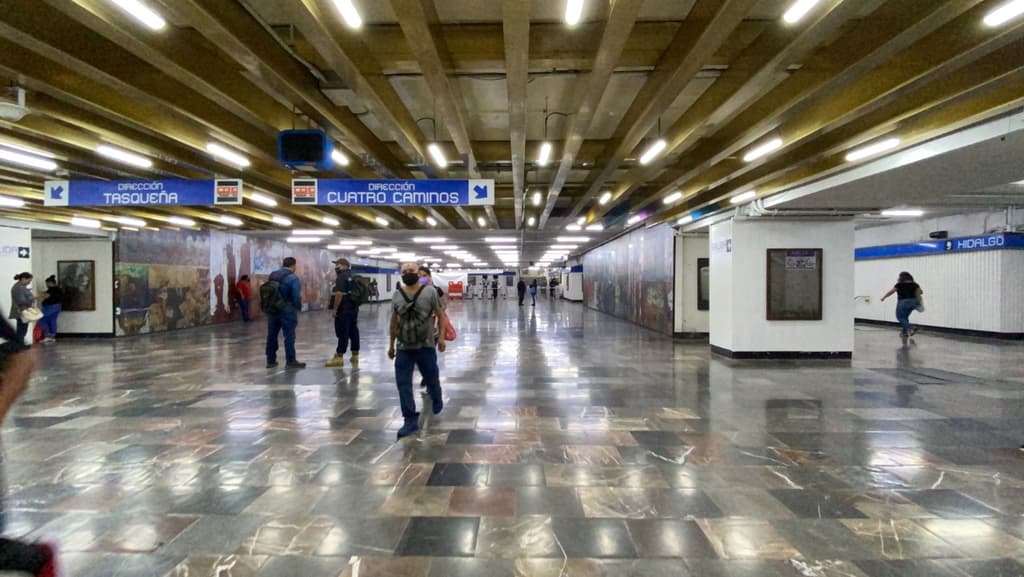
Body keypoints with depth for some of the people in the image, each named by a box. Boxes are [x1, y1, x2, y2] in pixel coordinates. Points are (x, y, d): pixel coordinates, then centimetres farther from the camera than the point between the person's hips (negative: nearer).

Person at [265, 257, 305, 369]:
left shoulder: (272, 275, 8)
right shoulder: (293, 278, -13)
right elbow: (296, 296, -16)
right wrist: (299, 308, 0)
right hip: (287, 311, -6)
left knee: (272, 335, 11)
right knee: (289, 336, 1)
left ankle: (271, 360, 18)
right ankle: (290, 361, 5)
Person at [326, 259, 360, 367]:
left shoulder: (341, 277, -13)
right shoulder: (353, 277, 16)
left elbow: (339, 294, -21)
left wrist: (334, 309, -18)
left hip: (343, 310, -9)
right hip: (354, 308, 9)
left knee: (343, 333, -9)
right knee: (354, 332, 11)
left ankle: (339, 357, -8)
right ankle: (355, 356, 16)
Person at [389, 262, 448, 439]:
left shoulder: (430, 292, -6)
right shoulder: (396, 295, 4)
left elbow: (440, 314, 0)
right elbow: (394, 321, 12)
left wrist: (441, 337, -7)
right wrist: (391, 344, 14)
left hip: (426, 346, -2)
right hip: (403, 348, 3)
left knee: (431, 378, 13)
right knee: (403, 383, -2)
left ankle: (437, 400, 45)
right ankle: (411, 420, 7)